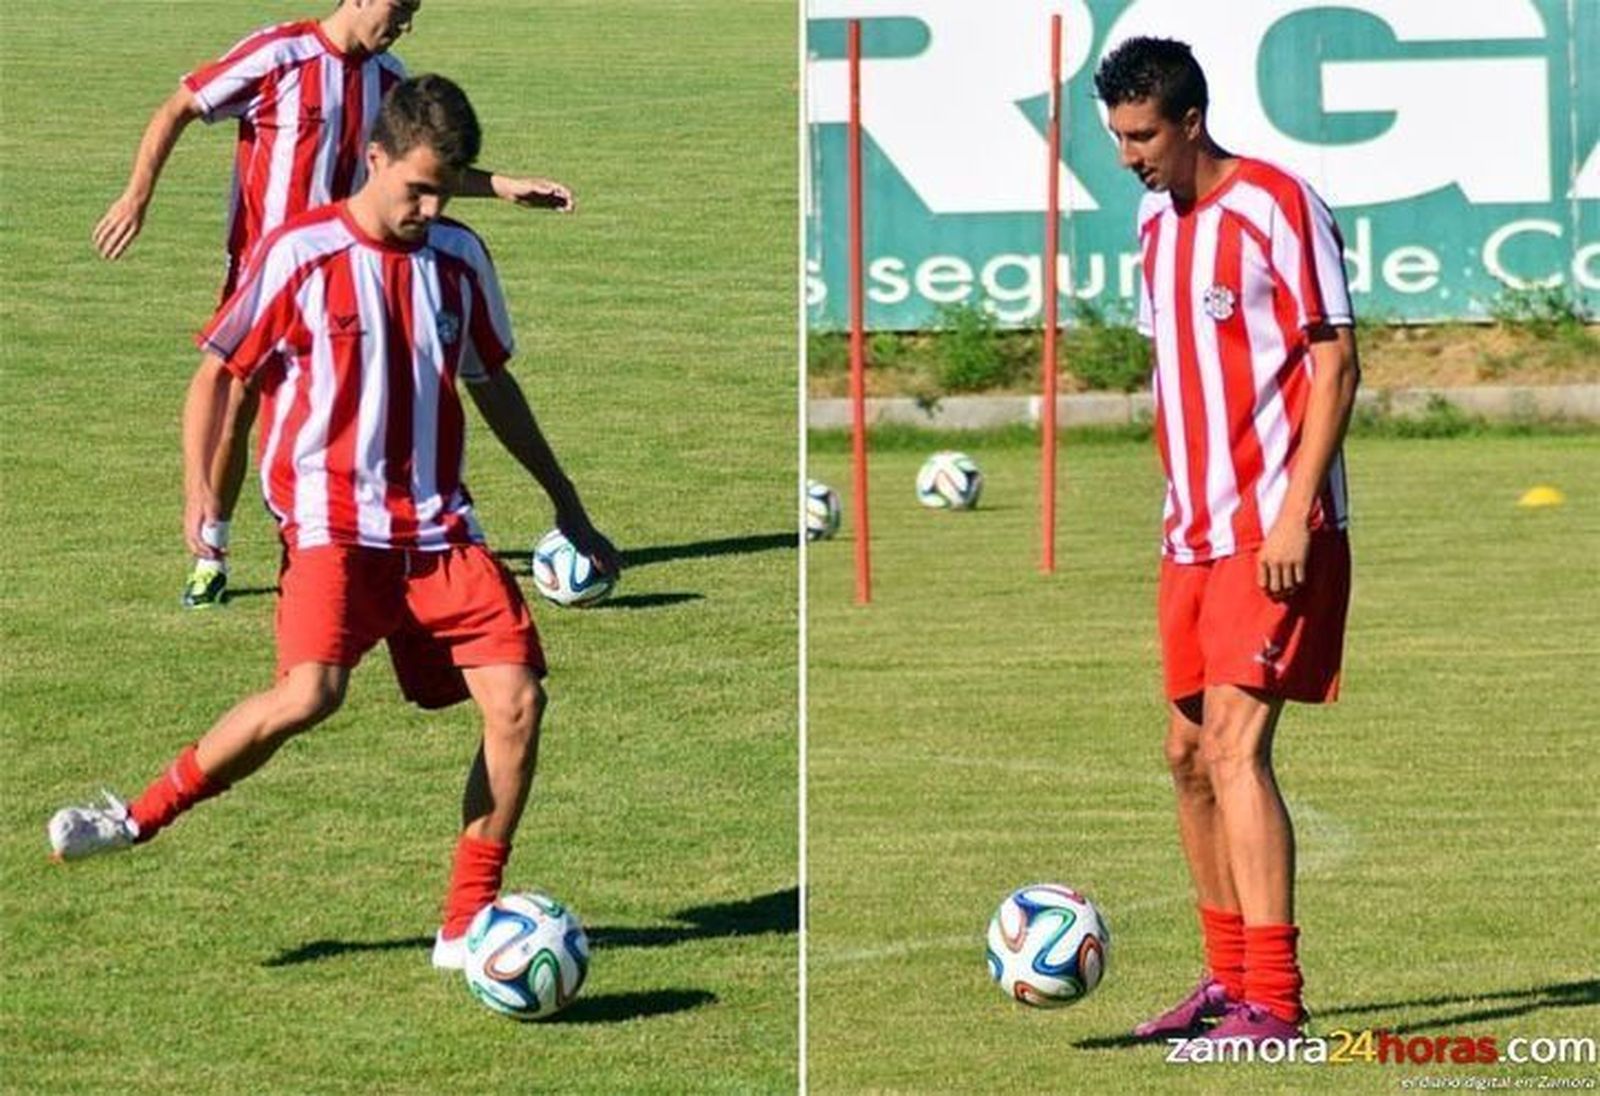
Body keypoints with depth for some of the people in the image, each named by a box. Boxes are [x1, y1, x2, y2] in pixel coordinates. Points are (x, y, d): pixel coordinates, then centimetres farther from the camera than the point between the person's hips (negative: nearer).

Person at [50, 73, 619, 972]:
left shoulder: (460, 258, 8)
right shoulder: (300, 255, -6)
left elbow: (491, 383, 22)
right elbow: (219, 371, 2)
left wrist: (567, 503, 26)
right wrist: (200, 491, -10)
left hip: (439, 526, 5)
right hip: (334, 518, -5)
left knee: (518, 700, -9)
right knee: (310, 693, -27)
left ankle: (467, 927, 0)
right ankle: (141, 818, -7)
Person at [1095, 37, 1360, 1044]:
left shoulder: (1277, 207, -11)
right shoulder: (1156, 221, 13)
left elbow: (1336, 365, -13)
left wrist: (1295, 515, -19)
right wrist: (1181, 509, 17)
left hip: (1275, 533, -9)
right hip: (1195, 536, 9)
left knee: (1235, 746, -16)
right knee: (1189, 753, 11)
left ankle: (1273, 998, -17)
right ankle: (1230, 977, 21)